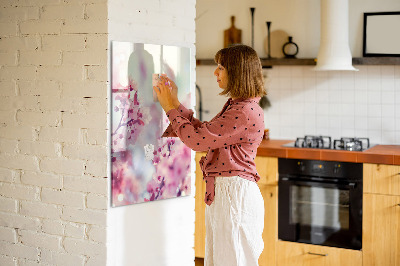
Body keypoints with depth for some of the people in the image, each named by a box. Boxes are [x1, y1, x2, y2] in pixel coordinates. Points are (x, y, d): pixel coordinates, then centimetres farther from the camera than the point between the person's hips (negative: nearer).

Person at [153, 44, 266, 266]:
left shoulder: (246, 112, -20)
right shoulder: (235, 106, 13)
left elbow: (197, 140, -19)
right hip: (221, 192, 10)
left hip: (235, 194, -10)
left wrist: (171, 108, -7)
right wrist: (175, 103, 15)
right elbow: (203, 132, 17)